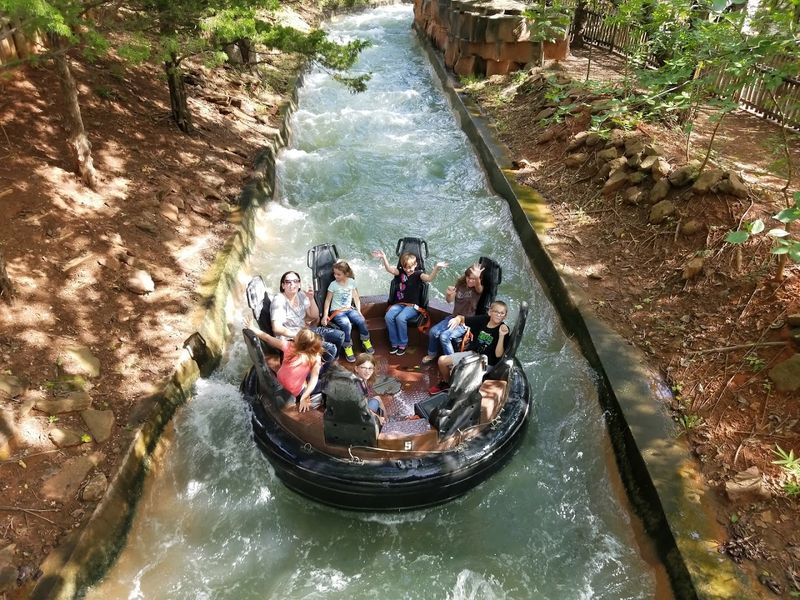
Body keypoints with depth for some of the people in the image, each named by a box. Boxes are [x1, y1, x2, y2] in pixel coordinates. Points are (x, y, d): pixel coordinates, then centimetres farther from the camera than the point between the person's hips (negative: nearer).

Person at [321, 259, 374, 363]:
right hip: (337, 311, -3)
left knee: (361, 320, -26)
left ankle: (366, 342, -1)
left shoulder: (352, 282, 4)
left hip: (349, 309, 3)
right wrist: (325, 315, -9)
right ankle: (348, 348, -17)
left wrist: (359, 311, -1)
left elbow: (356, 298, 9)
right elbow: (328, 300, 0)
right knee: (346, 325, -34)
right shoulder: (333, 284, -3)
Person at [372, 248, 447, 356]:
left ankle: (403, 344, -10)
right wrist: (384, 258, -23)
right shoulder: (401, 272, 8)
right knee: (388, 317, -23)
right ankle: (394, 343, -7)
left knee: (400, 318, -31)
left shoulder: (418, 274, -4)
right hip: (399, 304, 4)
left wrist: (436, 268, -42)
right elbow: (389, 269, -7)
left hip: (412, 306, -4)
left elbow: (429, 278, -24)